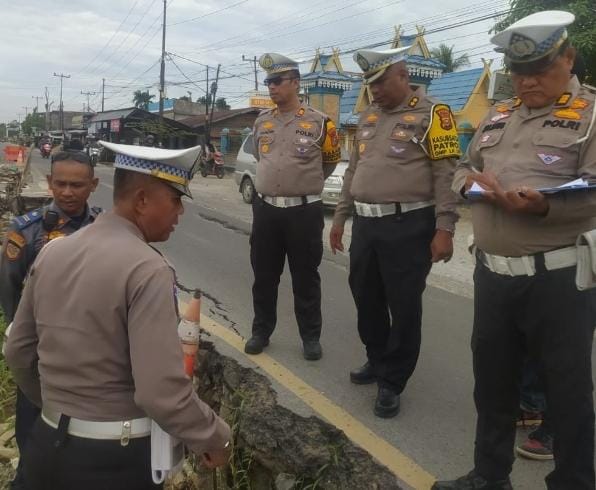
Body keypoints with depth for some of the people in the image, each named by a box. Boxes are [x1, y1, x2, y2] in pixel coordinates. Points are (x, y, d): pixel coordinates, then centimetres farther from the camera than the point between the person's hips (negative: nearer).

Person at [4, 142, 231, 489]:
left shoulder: (52, 253, 0)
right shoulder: (148, 270, -22)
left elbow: (19, 350, 9)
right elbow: (162, 391, -26)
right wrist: (215, 437, -10)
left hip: (48, 445, 6)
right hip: (115, 459, -6)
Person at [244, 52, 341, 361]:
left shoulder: (319, 122, -4)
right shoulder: (261, 122, 8)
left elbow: (331, 161, 11)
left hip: (304, 211, -3)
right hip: (265, 209, 4)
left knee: (305, 278, 6)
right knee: (264, 276, 11)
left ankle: (311, 337, 19)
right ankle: (261, 331, 26)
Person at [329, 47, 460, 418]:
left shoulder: (431, 113, -5)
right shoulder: (368, 117, 15)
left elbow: (446, 174, -11)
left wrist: (444, 229, -17)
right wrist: (340, 217, 19)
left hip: (408, 226, -7)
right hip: (366, 224, 7)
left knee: (404, 307, 2)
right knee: (366, 299, 15)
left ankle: (392, 382, 17)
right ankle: (378, 362, 37)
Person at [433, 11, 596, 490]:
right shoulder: (498, 116, 16)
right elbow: (463, 168, 21)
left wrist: (544, 205, -31)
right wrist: (473, 182, -2)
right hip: (492, 274, 6)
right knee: (492, 380, 17)